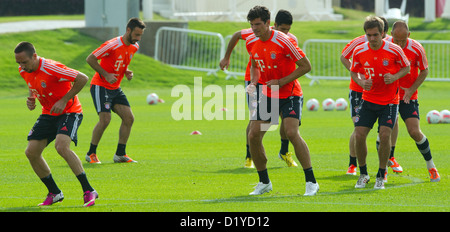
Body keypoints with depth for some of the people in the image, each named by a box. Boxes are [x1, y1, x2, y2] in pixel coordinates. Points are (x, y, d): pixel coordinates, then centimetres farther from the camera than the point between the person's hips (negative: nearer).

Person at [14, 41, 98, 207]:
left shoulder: (51, 68, -26)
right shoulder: (23, 71, -2)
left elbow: (83, 79, -25)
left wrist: (64, 101, -23)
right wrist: (31, 100, -3)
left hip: (69, 112, -8)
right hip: (48, 114, 8)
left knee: (61, 146, -31)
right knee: (31, 152, -3)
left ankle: (88, 191, -23)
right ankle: (54, 193, 14)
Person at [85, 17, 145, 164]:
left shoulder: (134, 47, 4)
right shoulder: (113, 45, -21)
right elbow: (90, 59, -17)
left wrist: (127, 72, 2)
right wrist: (106, 75, -21)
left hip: (115, 88, 8)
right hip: (100, 86, -8)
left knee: (129, 118, -1)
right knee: (105, 119, -18)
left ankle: (120, 154, 8)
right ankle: (91, 154, -2)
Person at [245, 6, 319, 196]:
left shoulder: (283, 41, -21)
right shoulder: (251, 43, -1)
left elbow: (306, 66, -17)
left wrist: (281, 82, -21)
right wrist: (253, 82, -2)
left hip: (289, 94, -6)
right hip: (267, 95, 6)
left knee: (292, 133, -23)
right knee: (253, 136, -3)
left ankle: (311, 182, -15)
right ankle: (264, 182, 14)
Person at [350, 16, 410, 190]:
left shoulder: (394, 50, -12)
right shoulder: (359, 52, -5)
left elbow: (406, 67, 3)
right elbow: (354, 71, 11)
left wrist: (394, 77, -17)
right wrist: (361, 82, -10)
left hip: (389, 101, -3)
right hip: (368, 100, 3)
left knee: (384, 135, -17)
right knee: (359, 135, -8)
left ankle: (381, 176, 0)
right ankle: (363, 174, 13)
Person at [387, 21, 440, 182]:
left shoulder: (416, 49, -14)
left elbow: (424, 71, 1)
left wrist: (411, 90, -10)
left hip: (408, 97, -1)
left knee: (414, 132, -11)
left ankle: (431, 166, 8)